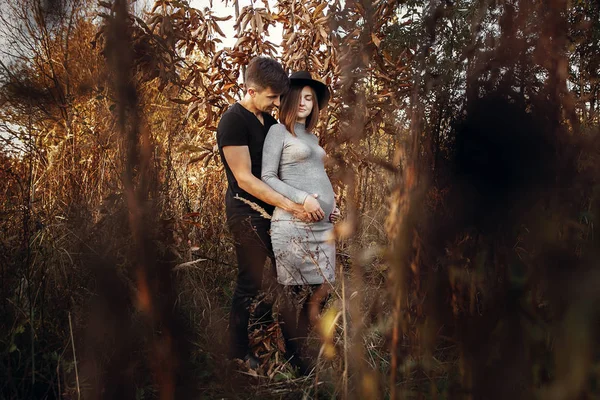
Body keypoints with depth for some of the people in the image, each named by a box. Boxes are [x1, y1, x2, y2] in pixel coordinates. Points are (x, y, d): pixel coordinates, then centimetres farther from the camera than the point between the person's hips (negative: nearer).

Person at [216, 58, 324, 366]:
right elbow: (244, 178, -21)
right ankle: (238, 350, 16)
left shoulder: (269, 121, 11)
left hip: (272, 209, 8)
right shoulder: (233, 120, -15)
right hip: (247, 210, -8)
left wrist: (303, 199, -8)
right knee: (250, 281, 0)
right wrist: (292, 206, -23)